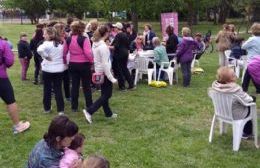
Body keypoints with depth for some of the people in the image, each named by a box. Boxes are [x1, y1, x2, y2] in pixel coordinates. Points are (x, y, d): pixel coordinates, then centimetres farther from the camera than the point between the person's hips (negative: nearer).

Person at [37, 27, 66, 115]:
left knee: (47, 89, 11)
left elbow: (40, 50, -32)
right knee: (58, 89, 7)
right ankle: (61, 110, 4)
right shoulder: (61, 44, 6)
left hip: (48, 70, -4)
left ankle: (47, 108, 22)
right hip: (59, 69, 4)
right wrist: (65, 64, 15)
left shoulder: (47, 43, -14)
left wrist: (46, 56, -19)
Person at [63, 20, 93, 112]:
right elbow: (88, 53, -22)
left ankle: (74, 107, 17)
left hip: (72, 64, 5)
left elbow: (64, 53, 7)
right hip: (84, 64, -4)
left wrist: (65, 62, 20)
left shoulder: (68, 40, 1)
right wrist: (92, 61, -6)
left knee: (74, 85, 12)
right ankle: (89, 106, 13)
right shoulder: (84, 39, -15)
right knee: (86, 86, 7)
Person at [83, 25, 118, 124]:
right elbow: (105, 64, -24)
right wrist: (111, 78, -20)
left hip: (99, 72, 9)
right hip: (104, 73, -9)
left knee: (104, 94, 18)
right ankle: (89, 111, -5)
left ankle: (108, 113, 29)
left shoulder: (95, 44, 4)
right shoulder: (103, 46, -22)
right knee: (106, 95, 1)